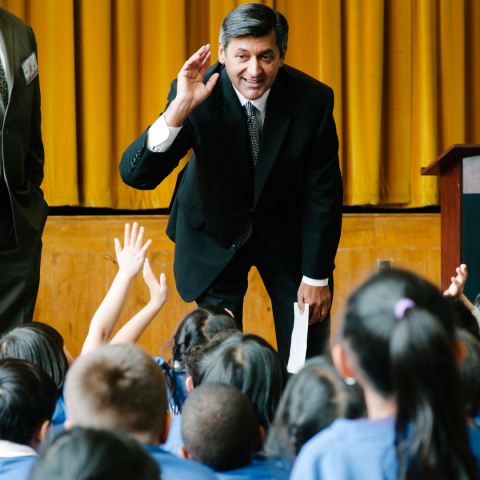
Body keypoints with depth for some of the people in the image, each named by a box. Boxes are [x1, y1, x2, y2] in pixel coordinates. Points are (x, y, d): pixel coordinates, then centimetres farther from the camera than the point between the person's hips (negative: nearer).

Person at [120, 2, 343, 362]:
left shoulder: (313, 99, -22)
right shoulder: (199, 95, -25)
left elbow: (322, 194, -11)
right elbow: (135, 175, -33)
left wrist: (317, 276, -8)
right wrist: (180, 108, -46)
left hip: (287, 234, 1)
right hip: (215, 234, -1)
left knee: (307, 358, 6)